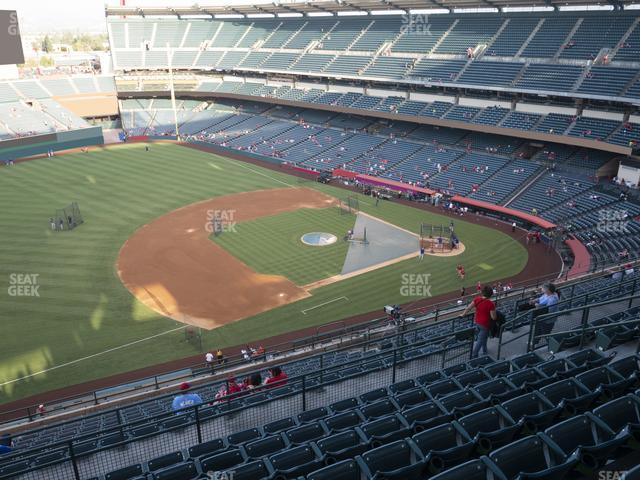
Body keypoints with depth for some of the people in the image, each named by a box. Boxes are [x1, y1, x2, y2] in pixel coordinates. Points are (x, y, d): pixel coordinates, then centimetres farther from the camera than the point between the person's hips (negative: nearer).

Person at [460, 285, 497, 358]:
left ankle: (484, 351, 47)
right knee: (480, 341, 5)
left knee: (484, 337, 29)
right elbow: (493, 317, -19)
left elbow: (468, 308, -1)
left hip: (476, 322, 6)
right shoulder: (491, 304, -24)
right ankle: (473, 356, 8)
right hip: (485, 324, -6)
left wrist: (463, 314, 13)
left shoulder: (477, 299, -9)